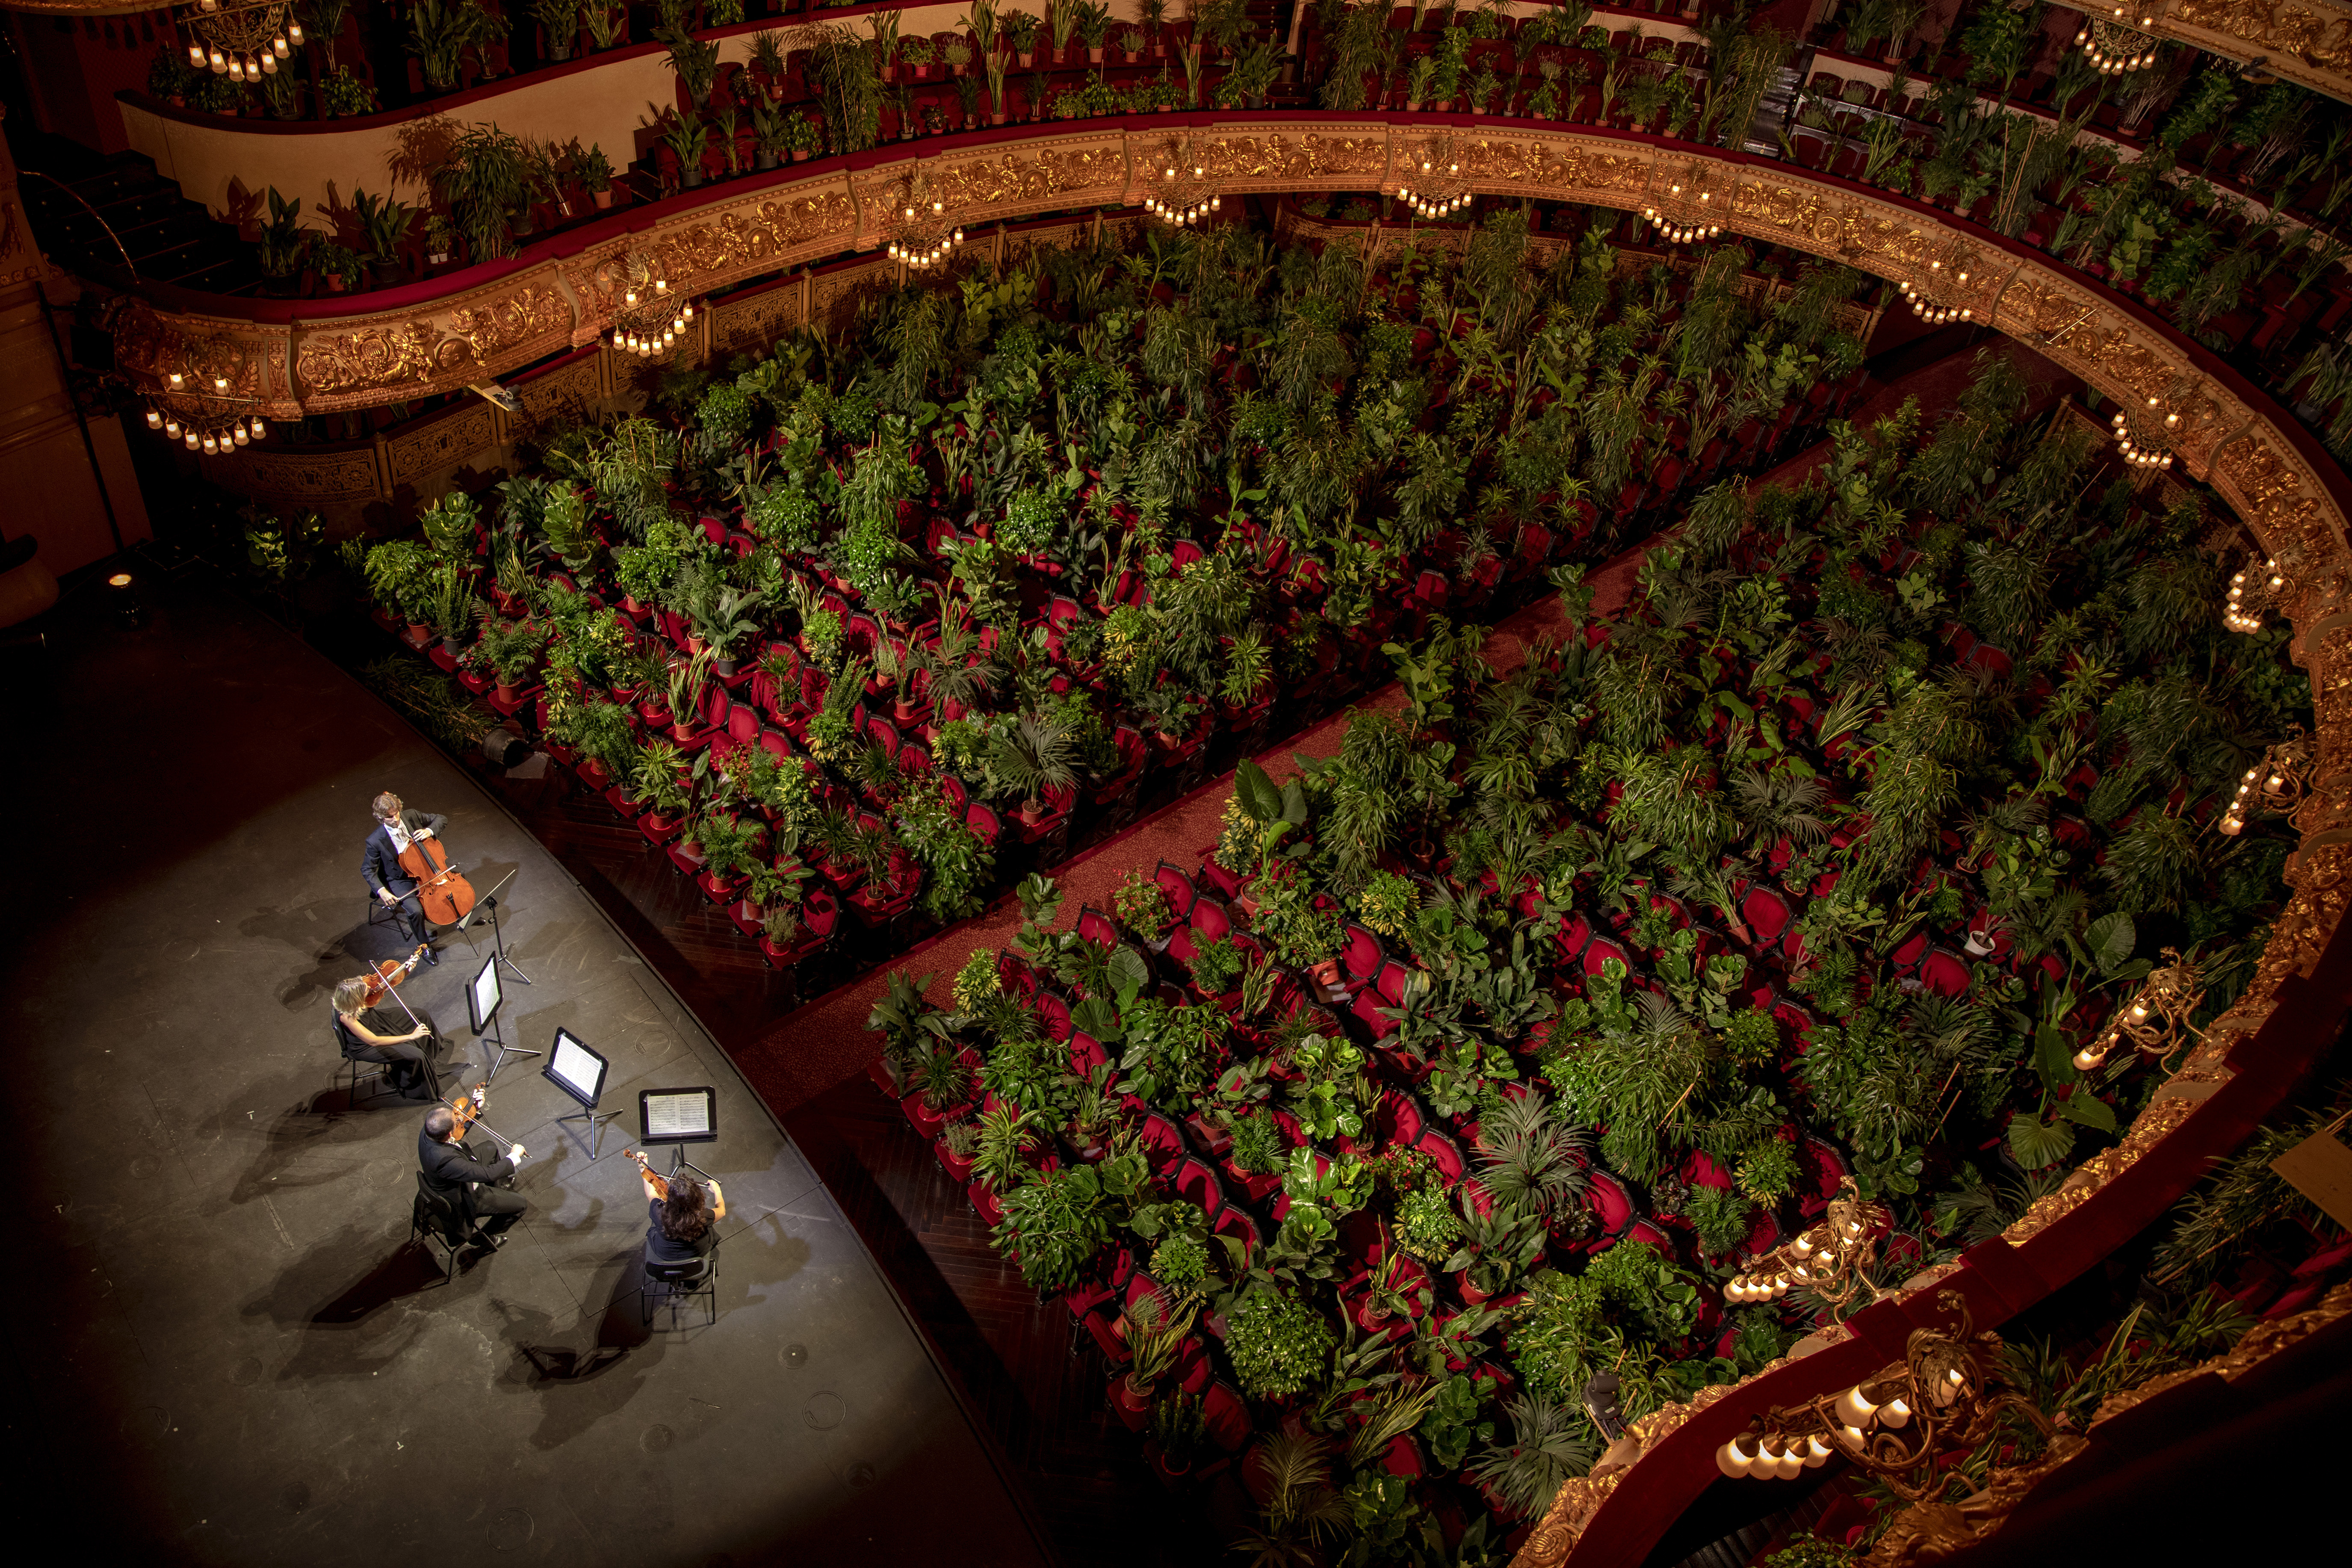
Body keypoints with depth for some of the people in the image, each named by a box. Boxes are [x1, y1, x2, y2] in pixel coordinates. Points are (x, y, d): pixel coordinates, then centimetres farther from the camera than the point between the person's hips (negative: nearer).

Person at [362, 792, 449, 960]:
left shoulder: (411, 816, -16)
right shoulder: (375, 841, -24)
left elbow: (441, 819, -2)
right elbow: (367, 870, -11)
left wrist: (430, 831, -24)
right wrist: (381, 891, -25)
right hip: (400, 881, -4)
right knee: (415, 911, -26)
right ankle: (425, 945, 1)